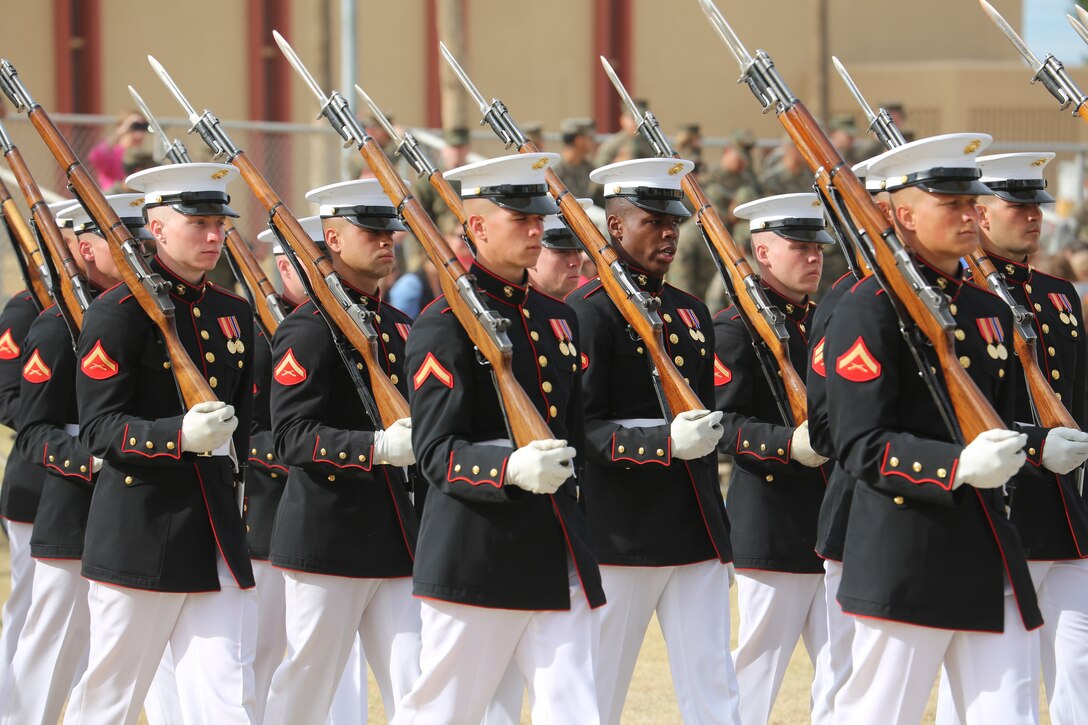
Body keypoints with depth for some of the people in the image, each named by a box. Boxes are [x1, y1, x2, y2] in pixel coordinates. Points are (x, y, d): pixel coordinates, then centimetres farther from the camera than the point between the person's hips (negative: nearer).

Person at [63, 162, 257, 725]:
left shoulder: (233, 313, 14)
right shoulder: (118, 313, -7)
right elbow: (98, 427, -14)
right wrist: (180, 436, -28)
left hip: (216, 531, 6)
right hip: (139, 531, -6)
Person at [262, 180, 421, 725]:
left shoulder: (399, 327, 14)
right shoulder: (308, 330, -9)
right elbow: (292, 436, -19)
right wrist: (377, 448, -30)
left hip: (397, 536, 7)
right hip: (328, 537, -7)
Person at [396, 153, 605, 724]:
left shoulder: (557, 319, 15)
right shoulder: (444, 326, -8)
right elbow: (436, 454, -15)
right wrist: (511, 469, -31)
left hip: (559, 561, 7)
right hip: (475, 562, -6)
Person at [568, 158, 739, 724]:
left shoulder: (692, 312, 15)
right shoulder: (588, 310, -8)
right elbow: (582, 428, -15)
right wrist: (667, 442, -28)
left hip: (696, 536, 7)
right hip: (618, 537, -7)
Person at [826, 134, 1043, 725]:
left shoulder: (990, 310, 16)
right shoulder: (870, 308, -8)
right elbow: (861, 446, -14)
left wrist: (1003, 454, 5)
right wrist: (957, 468, -25)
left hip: (991, 555, 7)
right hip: (905, 558, -7)